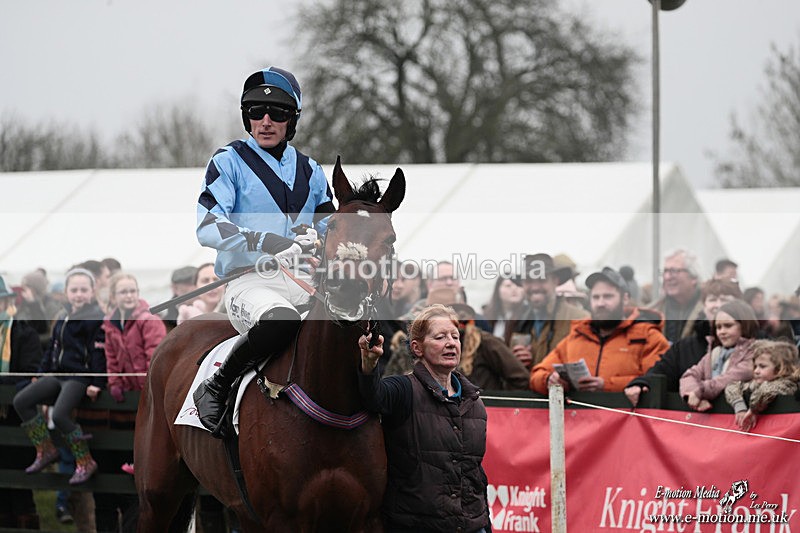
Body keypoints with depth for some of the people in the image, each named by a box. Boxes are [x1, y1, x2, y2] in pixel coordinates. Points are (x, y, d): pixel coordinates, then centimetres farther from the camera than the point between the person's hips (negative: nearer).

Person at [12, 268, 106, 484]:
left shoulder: (96, 319, -8)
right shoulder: (63, 318, 16)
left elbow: (99, 353, -13)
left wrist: (97, 384, -18)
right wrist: (42, 373, 22)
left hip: (80, 377, -8)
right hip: (57, 374, 8)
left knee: (60, 414, -28)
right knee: (21, 401, -2)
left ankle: (85, 463, -14)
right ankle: (46, 450, 4)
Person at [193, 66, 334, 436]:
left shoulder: (309, 170, 21)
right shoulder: (229, 162, 5)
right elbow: (207, 228, -9)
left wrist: (314, 238, -7)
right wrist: (265, 242, -25)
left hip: (304, 282, 5)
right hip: (248, 282, -5)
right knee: (281, 320, -39)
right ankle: (215, 389, -19)